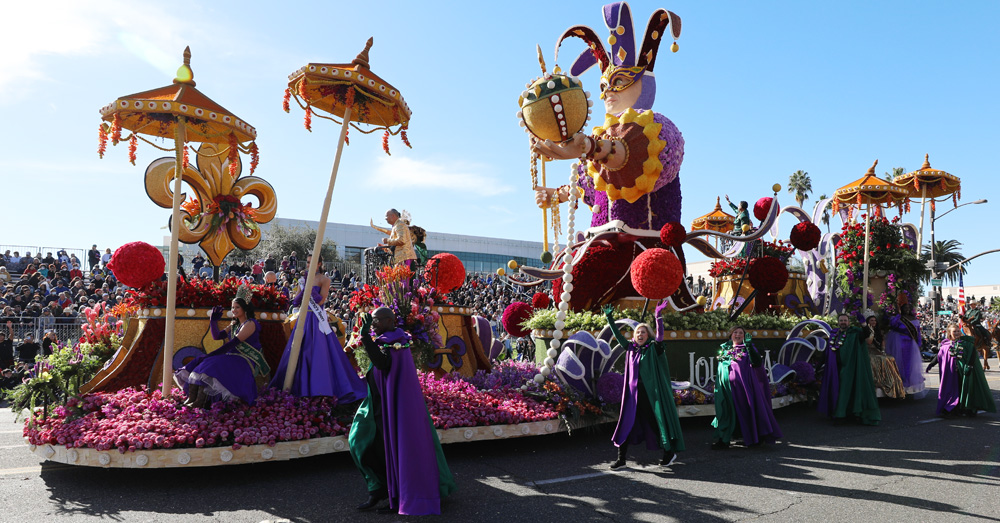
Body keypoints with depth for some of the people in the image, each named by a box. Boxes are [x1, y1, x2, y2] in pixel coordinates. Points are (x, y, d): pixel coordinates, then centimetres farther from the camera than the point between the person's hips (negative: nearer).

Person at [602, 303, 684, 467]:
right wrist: (609, 317, 11)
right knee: (626, 423, 3)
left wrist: (658, 316, -29)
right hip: (633, 392, 4)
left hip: (650, 393, -4)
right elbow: (617, 335, 15)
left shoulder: (653, 348, -1)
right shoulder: (630, 348, 10)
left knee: (655, 422, 3)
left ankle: (669, 452, 21)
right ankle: (621, 458, 10)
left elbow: (660, 334, -17)